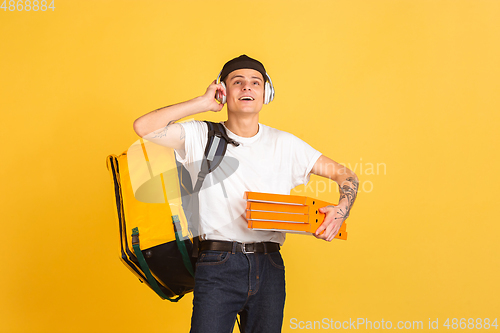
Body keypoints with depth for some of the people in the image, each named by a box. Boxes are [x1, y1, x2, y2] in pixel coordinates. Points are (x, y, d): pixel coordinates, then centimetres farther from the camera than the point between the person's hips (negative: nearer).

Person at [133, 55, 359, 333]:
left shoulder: (284, 144, 10)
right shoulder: (202, 136, 4)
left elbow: (344, 174, 12)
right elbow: (144, 127, -10)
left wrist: (340, 212, -10)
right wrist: (203, 103, -4)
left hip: (269, 267, 3)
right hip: (218, 266, -2)